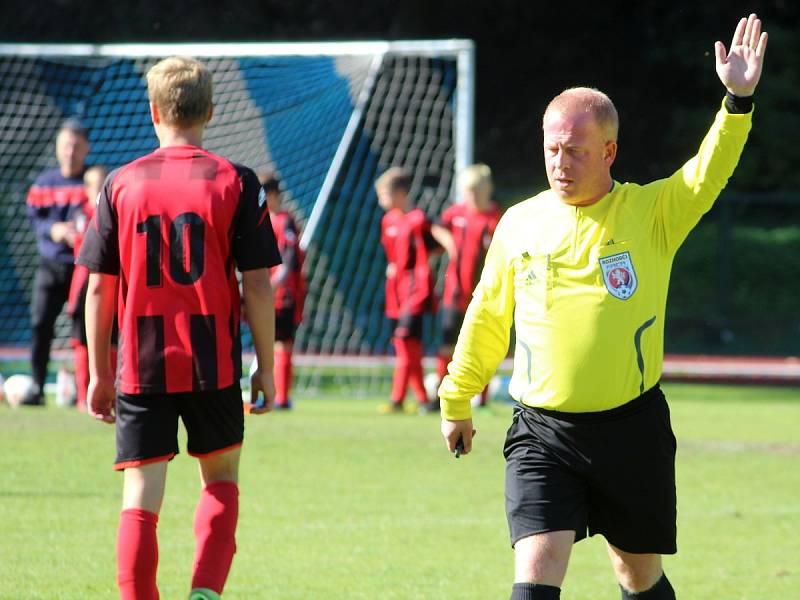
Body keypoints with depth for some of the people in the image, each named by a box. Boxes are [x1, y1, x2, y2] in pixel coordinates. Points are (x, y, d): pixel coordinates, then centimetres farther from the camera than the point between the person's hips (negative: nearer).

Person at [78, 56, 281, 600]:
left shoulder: (121, 184, 0)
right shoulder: (237, 183, -3)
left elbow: (99, 289, 2)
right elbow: (257, 286, -5)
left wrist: (99, 373, 11)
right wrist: (266, 369, 4)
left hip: (141, 367, 0)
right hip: (214, 365, 0)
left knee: (141, 496, 2)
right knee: (221, 478, 18)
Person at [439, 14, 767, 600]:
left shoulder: (651, 212, -1)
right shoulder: (519, 223, 5)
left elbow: (706, 177, -20)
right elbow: (487, 318, 16)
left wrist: (738, 102, -34)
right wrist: (456, 401, 23)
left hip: (632, 428, 0)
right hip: (543, 433, 0)